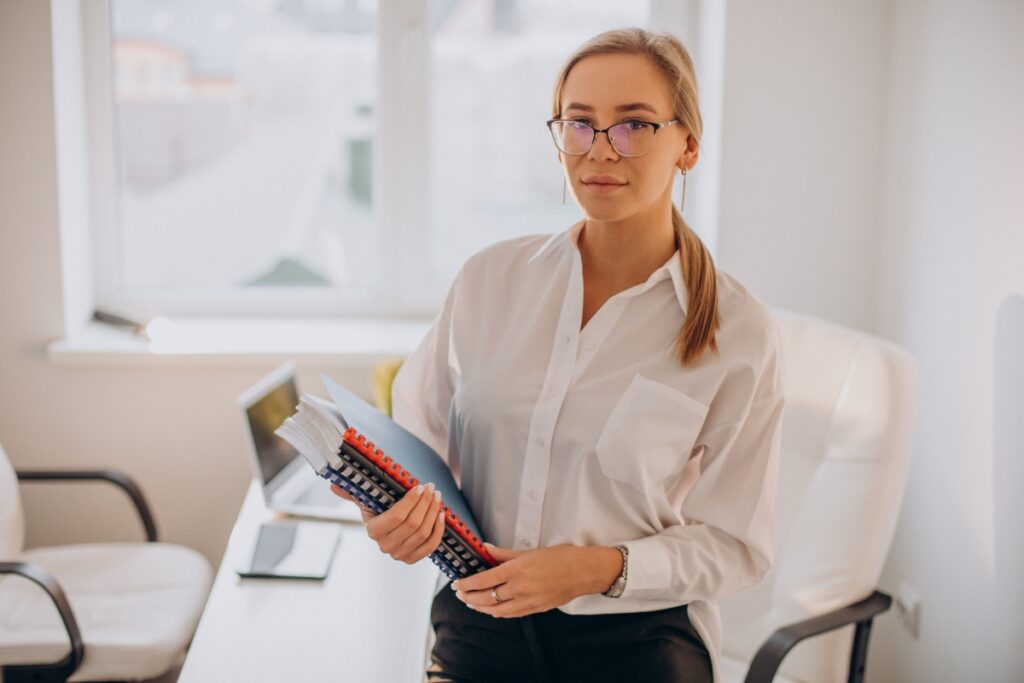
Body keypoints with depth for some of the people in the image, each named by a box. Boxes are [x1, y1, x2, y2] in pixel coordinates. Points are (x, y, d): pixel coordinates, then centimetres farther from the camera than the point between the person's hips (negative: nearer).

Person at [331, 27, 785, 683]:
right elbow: (419, 430, 10)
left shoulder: (740, 332, -5)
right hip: (480, 626, 2)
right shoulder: (489, 277, 3)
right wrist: (393, 509, -11)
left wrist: (599, 568, -16)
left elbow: (734, 543, -2)